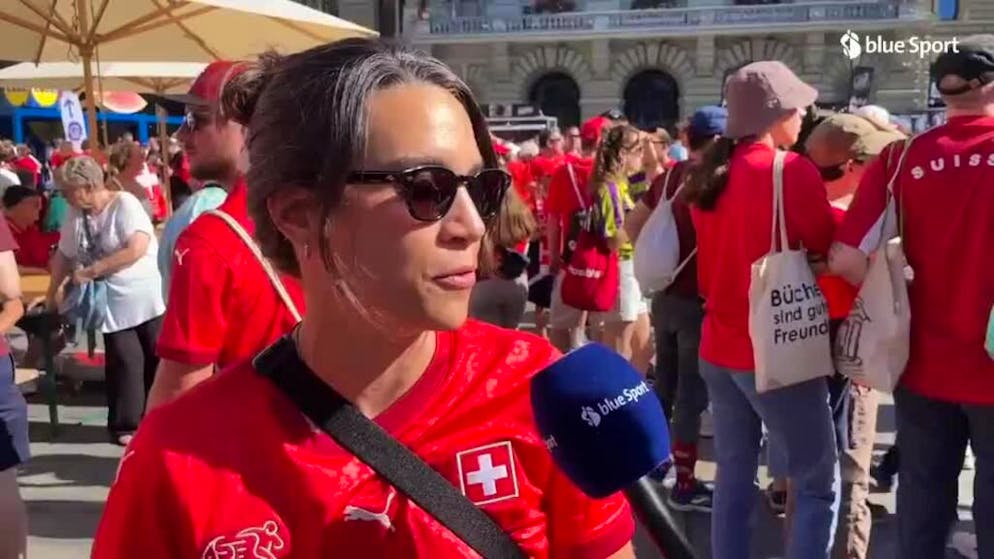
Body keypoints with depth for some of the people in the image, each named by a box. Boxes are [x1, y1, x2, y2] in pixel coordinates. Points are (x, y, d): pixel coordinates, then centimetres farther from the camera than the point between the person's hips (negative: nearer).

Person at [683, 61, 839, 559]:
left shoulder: (710, 175, 7)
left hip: (719, 348, 7)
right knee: (819, 485, 4)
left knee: (733, 480, 14)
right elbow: (830, 251, -6)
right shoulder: (791, 170, -14)